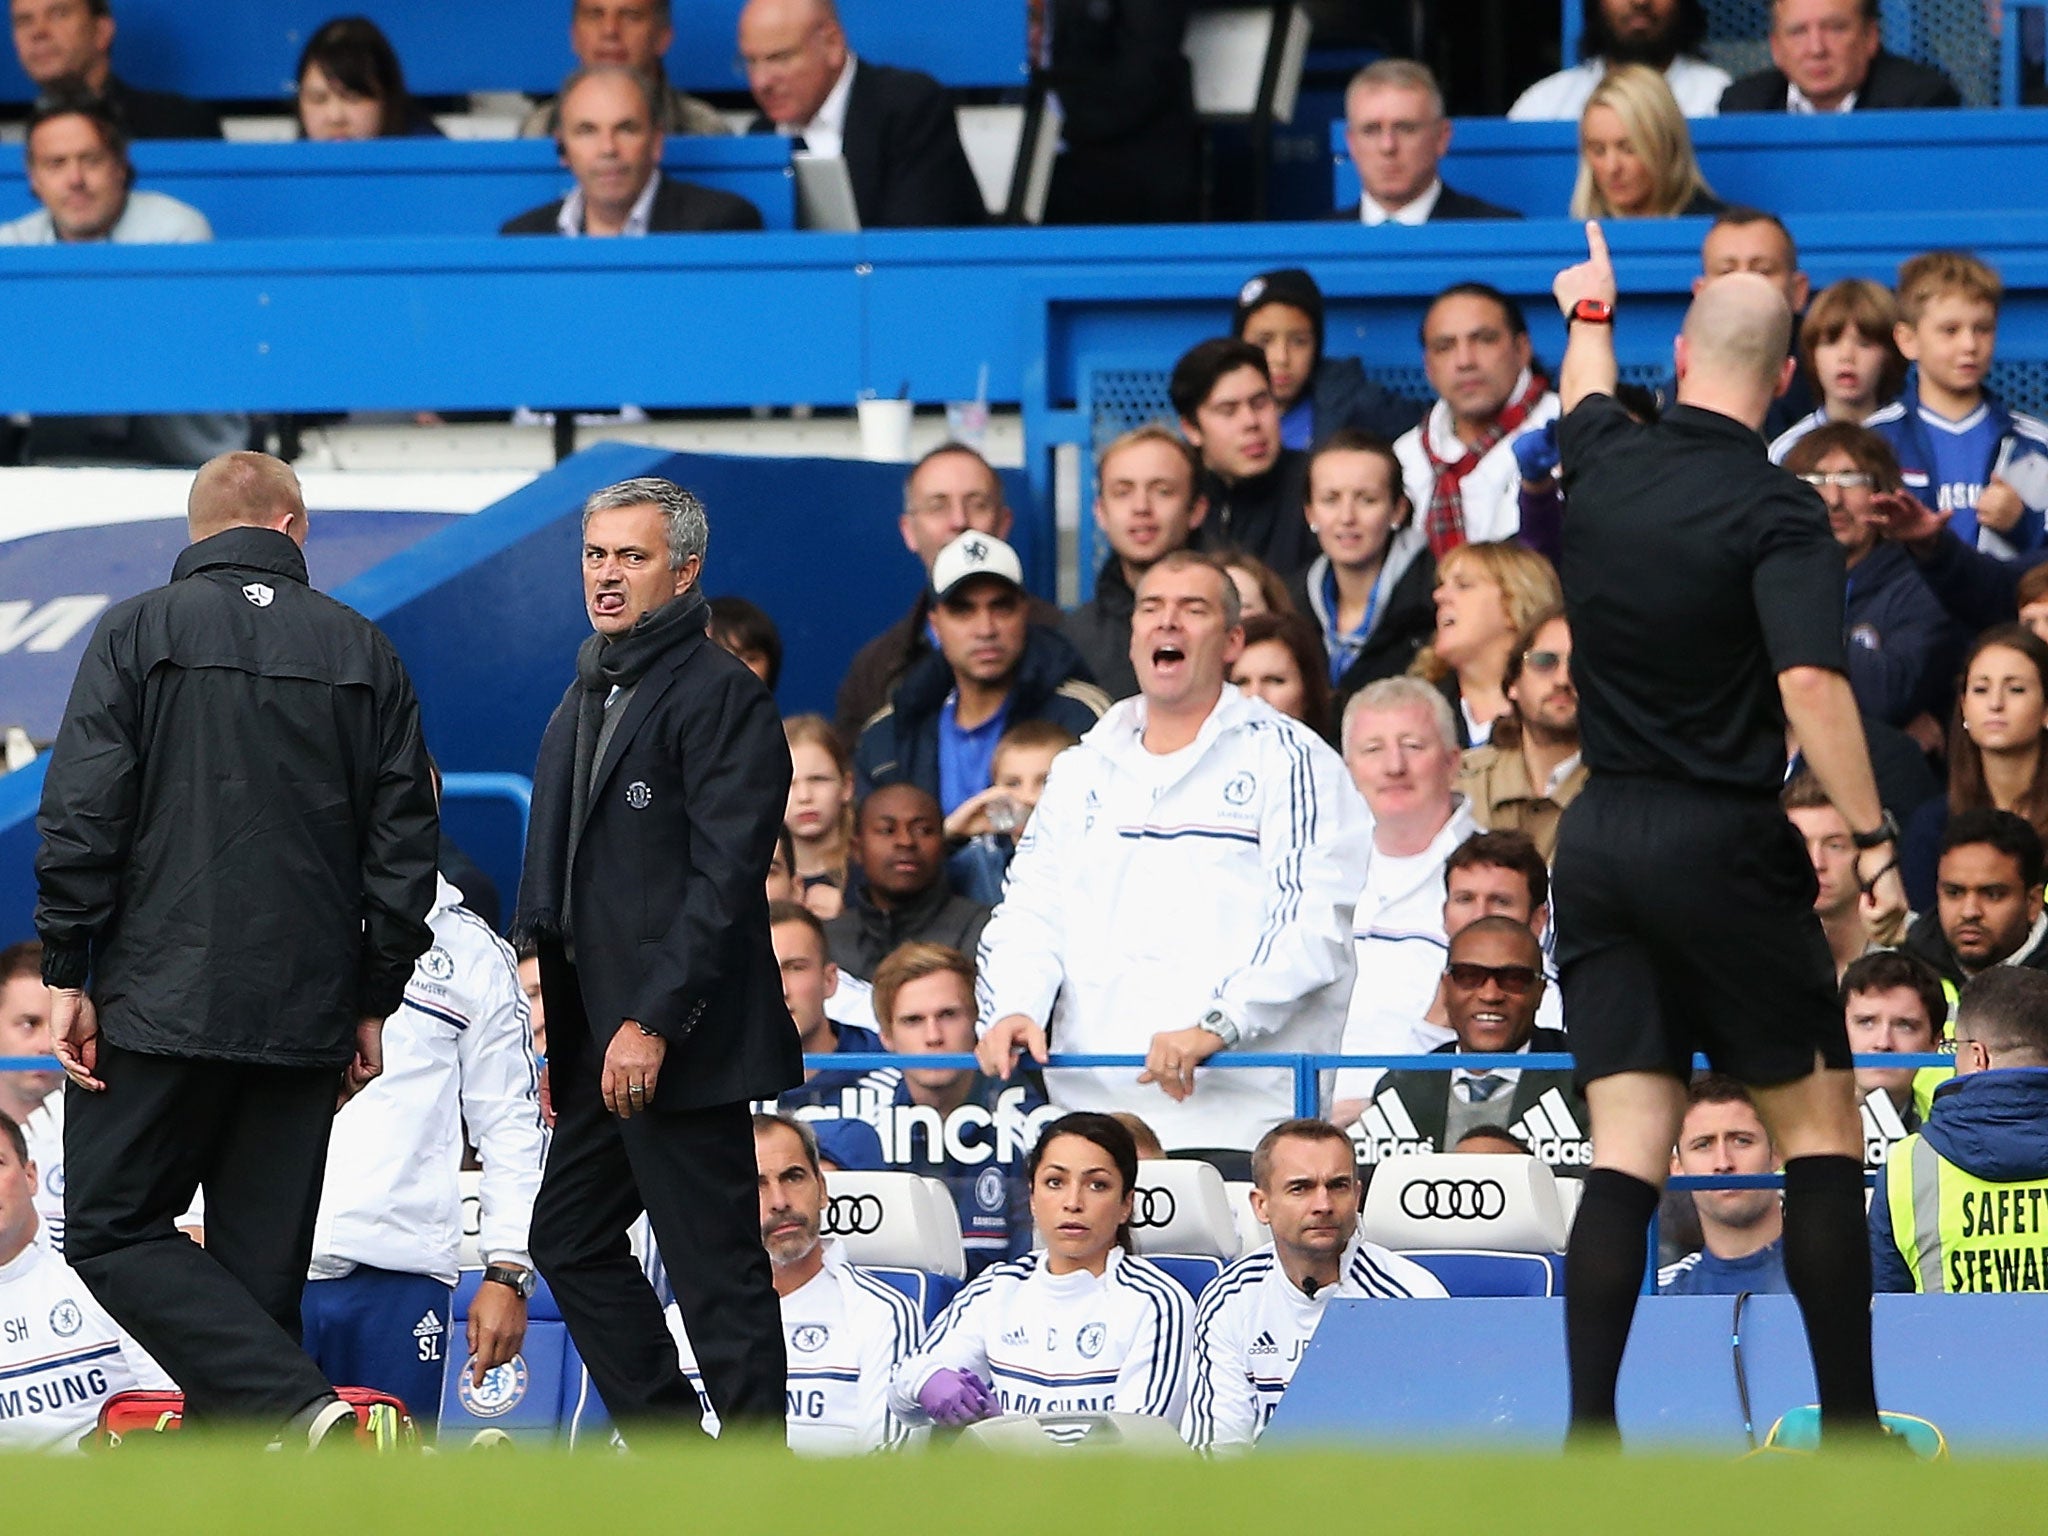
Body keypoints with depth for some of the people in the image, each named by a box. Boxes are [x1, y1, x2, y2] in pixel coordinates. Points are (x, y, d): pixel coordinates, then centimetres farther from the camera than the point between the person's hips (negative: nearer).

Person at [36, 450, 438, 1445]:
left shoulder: (138, 635, -1)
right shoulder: (363, 654, 7)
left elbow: (82, 815, -8)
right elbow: (405, 843, 8)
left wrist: (67, 976, -2)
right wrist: (373, 1001, 14)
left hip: (164, 1004, -3)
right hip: (307, 1018, 4)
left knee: (114, 1231, 2)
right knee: (261, 1264, 7)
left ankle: (303, 1411, -16)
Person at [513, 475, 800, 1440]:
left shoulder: (722, 697, -11)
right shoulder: (588, 693, 18)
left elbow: (724, 879, -18)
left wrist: (652, 1023, -22)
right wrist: (557, 1036, 17)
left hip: (680, 1044, -10)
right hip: (600, 1037, 10)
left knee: (716, 1271, -6)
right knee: (569, 1241, 14)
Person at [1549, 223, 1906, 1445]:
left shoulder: (1607, 462, 5)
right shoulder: (1777, 514, -12)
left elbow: (1589, 384, 30)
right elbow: (1810, 683, -25)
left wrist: (1590, 310, 51)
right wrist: (1873, 838, -25)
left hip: (1599, 840, 5)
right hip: (1723, 845, -5)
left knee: (1628, 1150, 3)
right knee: (1822, 1121, 5)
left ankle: (1589, 1434, -7)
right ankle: (1850, 1424, 3)